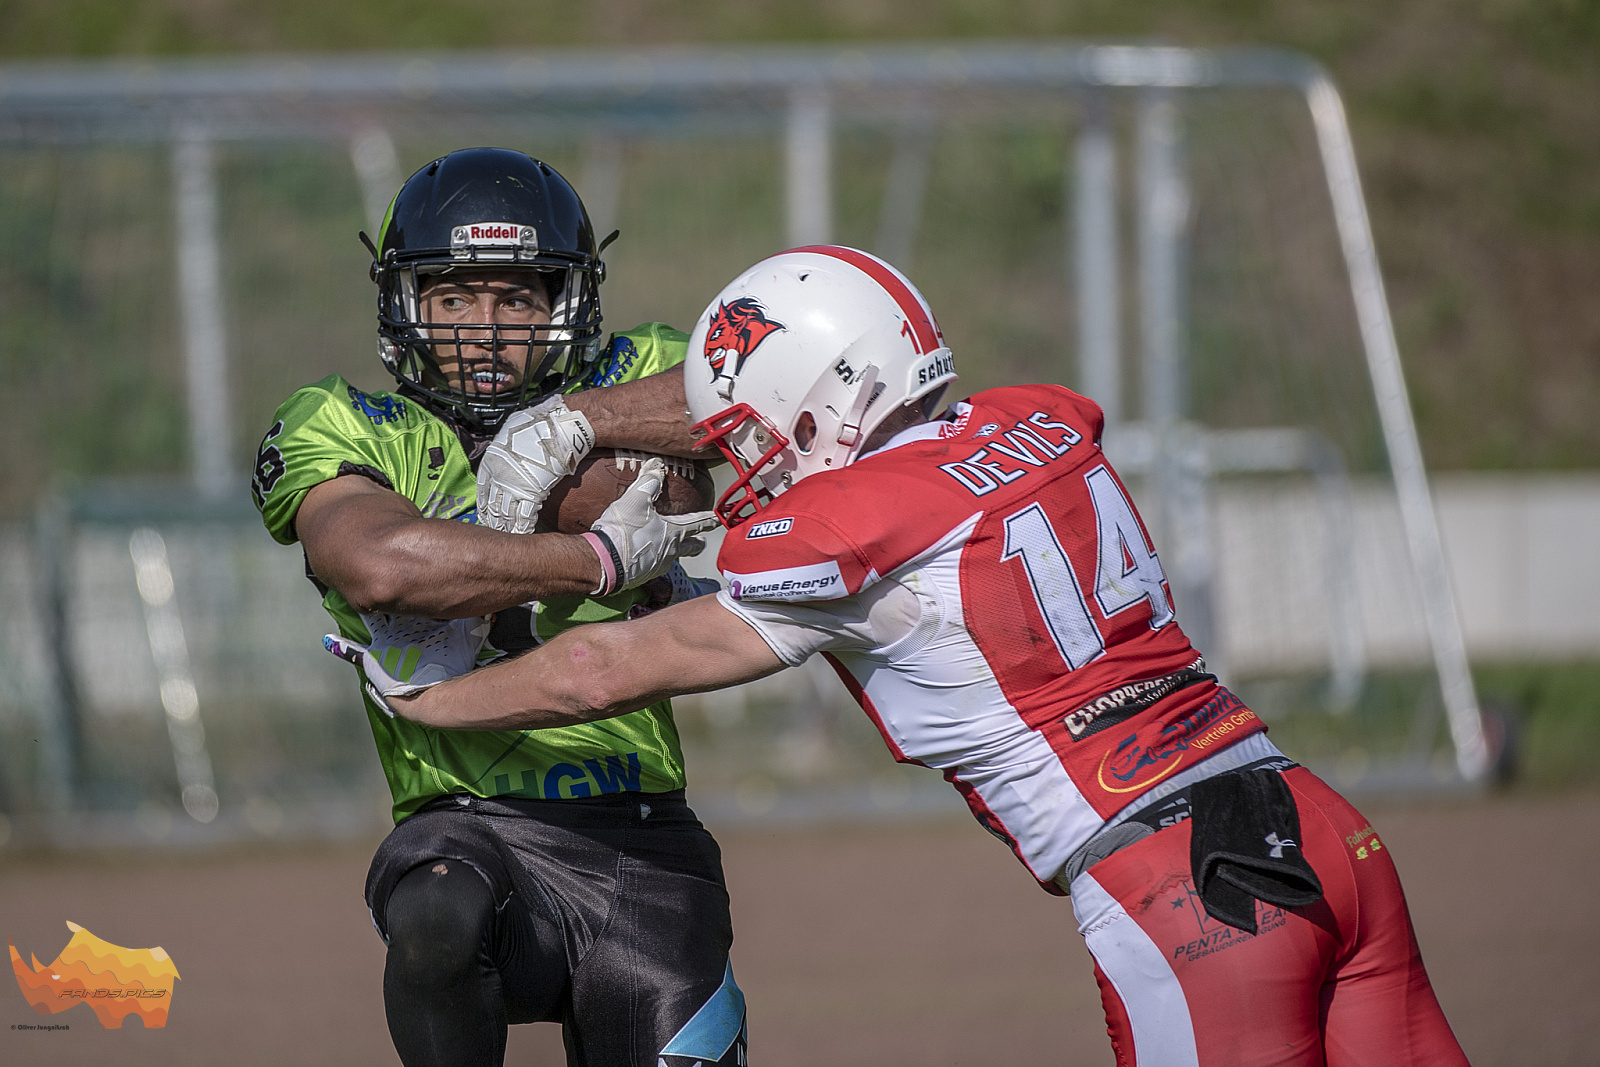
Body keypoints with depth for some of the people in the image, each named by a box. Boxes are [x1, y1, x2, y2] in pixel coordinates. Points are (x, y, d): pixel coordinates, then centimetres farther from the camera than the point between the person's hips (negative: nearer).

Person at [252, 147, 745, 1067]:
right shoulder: (346, 432, 3)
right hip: (474, 826, -3)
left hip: (643, 844, 3)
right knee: (439, 916, -35)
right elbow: (379, 567, -19)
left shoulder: (627, 384, 11)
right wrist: (601, 561, -18)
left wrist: (572, 421, -15)